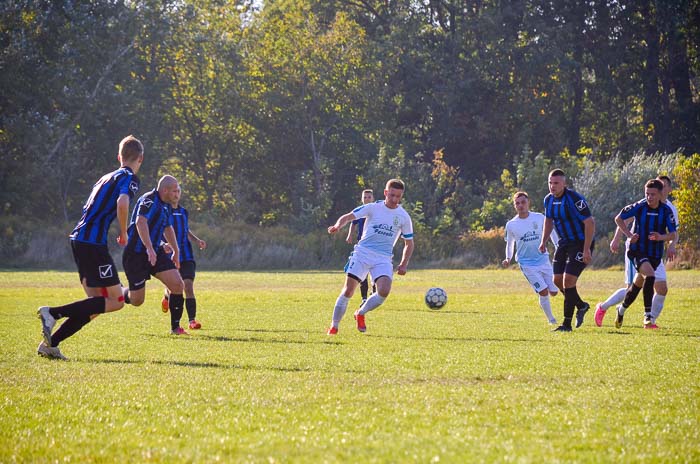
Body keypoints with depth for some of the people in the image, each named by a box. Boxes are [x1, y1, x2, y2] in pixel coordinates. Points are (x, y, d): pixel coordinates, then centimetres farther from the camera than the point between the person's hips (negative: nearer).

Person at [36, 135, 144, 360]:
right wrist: (123, 234, -10)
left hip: (79, 238, 9)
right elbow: (122, 203, -24)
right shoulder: (129, 178, -4)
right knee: (116, 301, -7)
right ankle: (53, 312, -14)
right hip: (93, 242, -9)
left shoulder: (107, 177, 23)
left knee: (97, 303, 10)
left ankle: (50, 343, 2)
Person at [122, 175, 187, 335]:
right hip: (136, 254, -8)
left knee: (178, 285, -8)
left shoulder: (166, 206, 12)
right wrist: (149, 249, -41)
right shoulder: (149, 200, -17)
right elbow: (140, 222, -34)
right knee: (136, 301, -3)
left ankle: (175, 327, 1)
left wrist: (176, 250, 34)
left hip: (155, 252, 8)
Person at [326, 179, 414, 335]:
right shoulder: (373, 208, 0)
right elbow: (348, 217, -4)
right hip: (362, 252, -1)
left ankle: (361, 314, 6)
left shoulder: (404, 217, 5)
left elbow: (409, 243, 14)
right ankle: (334, 327, 7)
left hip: (383, 259, 1)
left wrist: (404, 264, 1)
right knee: (348, 291, -7)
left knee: (384, 291, -21)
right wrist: (337, 226, -26)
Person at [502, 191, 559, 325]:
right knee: (543, 292, -15)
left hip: (543, 260, 2)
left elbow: (551, 232, 10)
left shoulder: (539, 218, -3)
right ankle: (551, 319, 2)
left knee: (554, 292, 1)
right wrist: (508, 259, -4)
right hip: (527, 264, -2)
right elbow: (510, 243, 11)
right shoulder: (511, 225, -3)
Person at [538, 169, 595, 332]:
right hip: (563, 243, 8)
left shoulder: (574, 199, -24)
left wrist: (586, 249, -25)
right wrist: (544, 241, 10)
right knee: (558, 280, 7)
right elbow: (549, 220, 21)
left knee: (568, 280, -15)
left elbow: (590, 223, -24)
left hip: (580, 244, -8)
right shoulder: (549, 199, 1)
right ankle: (581, 306, 32)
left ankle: (567, 324, -8)